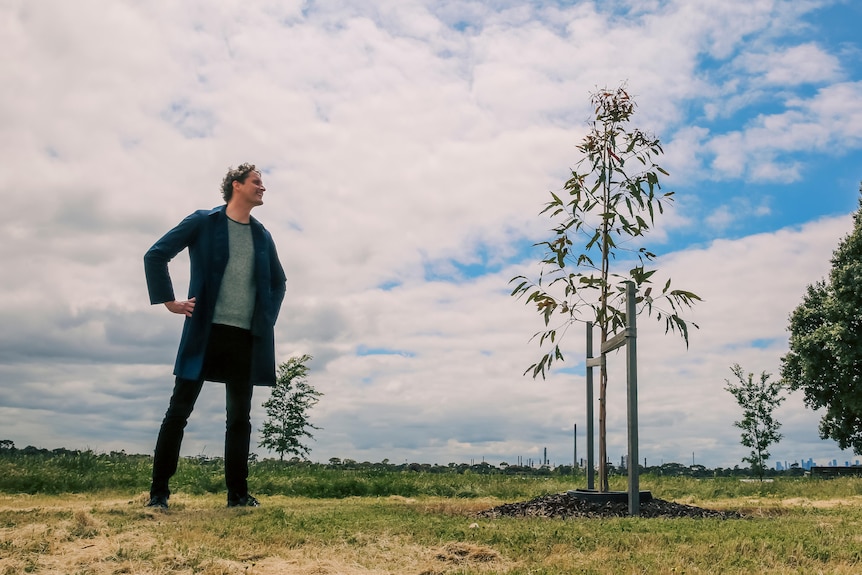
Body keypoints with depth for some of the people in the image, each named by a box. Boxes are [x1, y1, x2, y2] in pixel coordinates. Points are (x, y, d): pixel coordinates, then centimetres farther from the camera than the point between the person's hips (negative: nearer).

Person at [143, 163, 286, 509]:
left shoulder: (262, 236, 15)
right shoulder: (203, 222, 1)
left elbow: (278, 281, 27)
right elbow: (156, 255, 0)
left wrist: (269, 316, 14)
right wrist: (169, 301, -5)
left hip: (247, 338, 4)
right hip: (206, 333, -4)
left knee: (240, 416, 5)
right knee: (179, 410, -1)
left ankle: (238, 494, 12)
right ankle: (159, 492, 7)